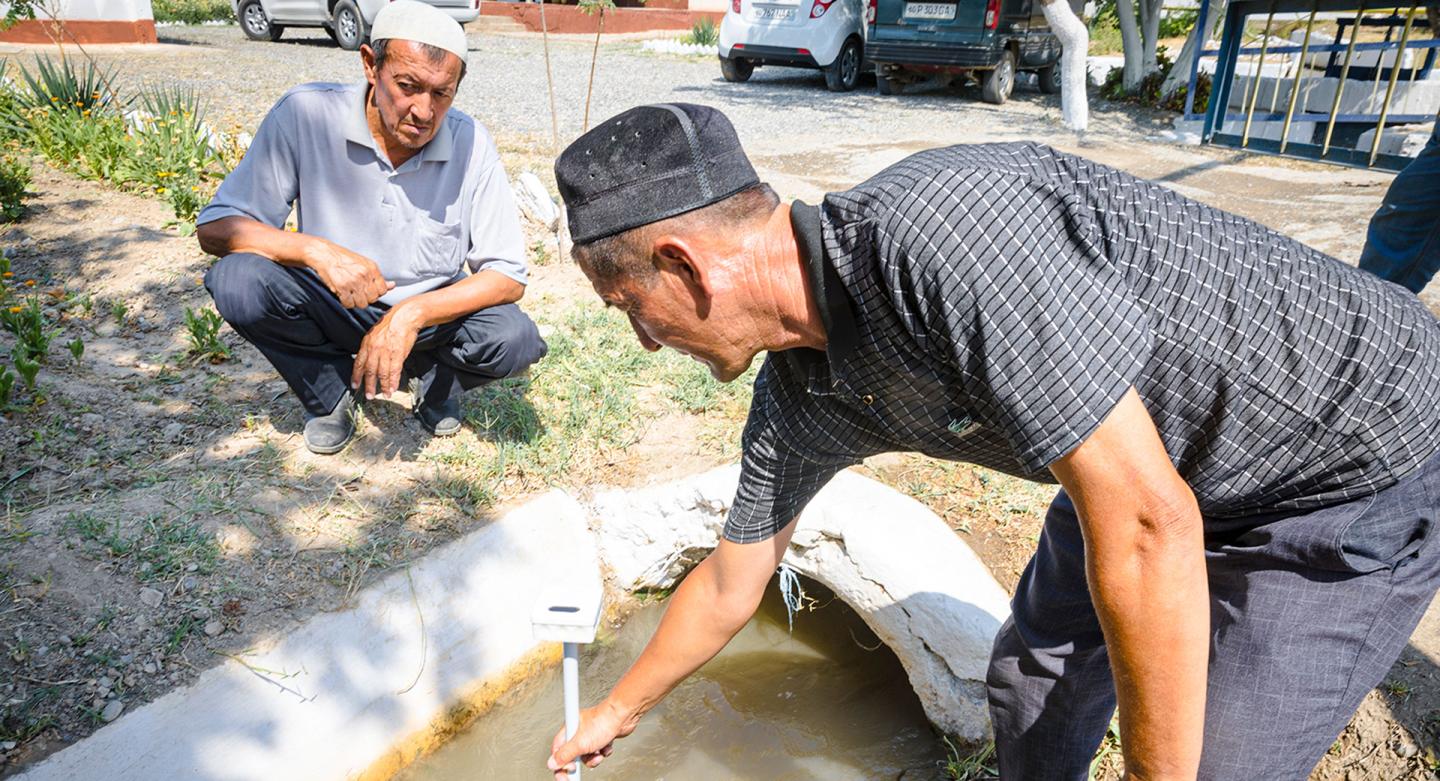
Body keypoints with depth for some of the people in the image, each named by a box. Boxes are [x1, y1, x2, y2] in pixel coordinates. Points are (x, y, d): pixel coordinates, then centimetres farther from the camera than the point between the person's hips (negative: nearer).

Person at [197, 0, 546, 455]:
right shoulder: (307, 115, -18)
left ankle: (433, 380, 9)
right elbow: (216, 227, -17)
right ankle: (330, 393, 1)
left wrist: (412, 314, -30)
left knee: (515, 340, -28)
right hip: (332, 306, 0)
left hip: (431, 311, 0)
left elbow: (508, 276, -15)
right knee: (238, 280, -28)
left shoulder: (470, 144, -16)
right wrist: (317, 250, -35)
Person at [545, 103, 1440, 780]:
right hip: (1175, 457, 7)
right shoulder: (796, 402, -8)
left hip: (1358, 464, -7)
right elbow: (730, 585, 7)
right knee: (1034, 680, 15)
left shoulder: (941, 227, -37)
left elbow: (1147, 524, -34)